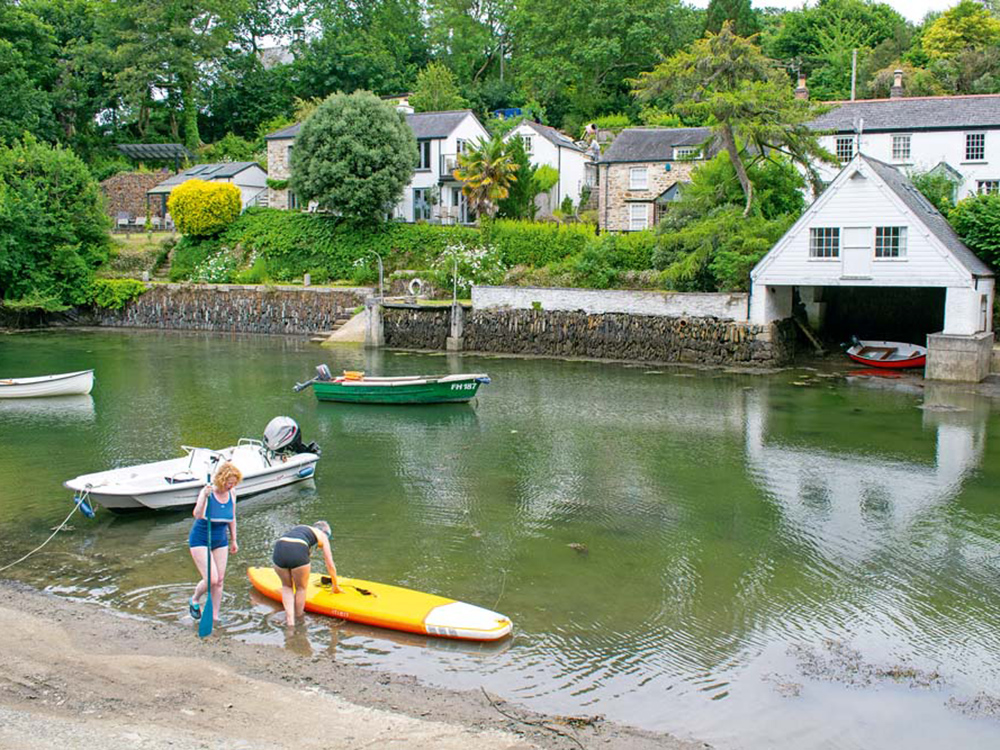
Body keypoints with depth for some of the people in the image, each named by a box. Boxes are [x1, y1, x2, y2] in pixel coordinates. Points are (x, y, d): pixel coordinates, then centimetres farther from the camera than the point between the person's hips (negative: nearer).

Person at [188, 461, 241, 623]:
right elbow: (197, 515, -41)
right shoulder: (207, 492, -23)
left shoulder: (232, 493, -6)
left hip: (220, 541, 5)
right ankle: (194, 600, 20)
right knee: (211, 579, -12)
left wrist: (233, 540, 13)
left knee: (220, 580, 5)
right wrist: (204, 497, -55)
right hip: (200, 540, -5)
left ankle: (215, 617, 18)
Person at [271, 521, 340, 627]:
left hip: (278, 550, 4)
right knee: (301, 588, 21)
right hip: (298, 553, -4)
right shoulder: (322, 536, 26)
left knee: (286, 586, 25)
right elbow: (330, 565, 25)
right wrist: (335, 586, 40)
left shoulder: (299, 528, 39)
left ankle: (290, 619, 14)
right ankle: (298, 618, 28)